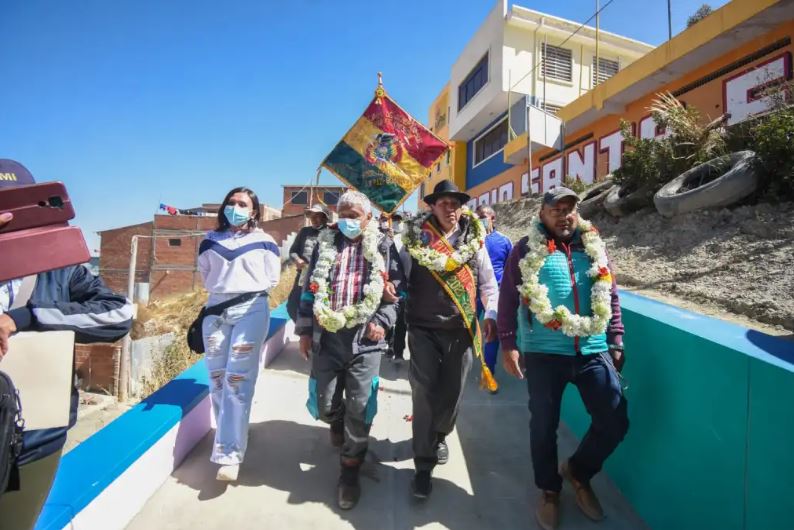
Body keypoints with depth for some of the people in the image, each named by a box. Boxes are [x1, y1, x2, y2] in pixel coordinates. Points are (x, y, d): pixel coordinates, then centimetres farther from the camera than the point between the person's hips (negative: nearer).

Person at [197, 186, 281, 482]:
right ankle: (228, 439, 27)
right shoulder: (210, 241, 11)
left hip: (251, 311, -4)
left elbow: (272, 279, 7)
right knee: (216, 378, 9)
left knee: (237, 380, -8)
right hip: (215, 310, 4)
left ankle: (229, 454, -4)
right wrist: (222, 289, 12)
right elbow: (204, 275, 22)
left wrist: (249, 292, 6)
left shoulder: (264, 243, 2)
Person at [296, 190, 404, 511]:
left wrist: (383, 321, -8)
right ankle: (337, 422, 47)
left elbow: (396, 289, 5)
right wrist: (305, 330, 7)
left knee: (359, 407, 1)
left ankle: (350, 470, 21)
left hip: (365, 339, -2)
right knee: (324, 405, 9)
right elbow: (310, 288, 9)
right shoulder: (325, 243, 8)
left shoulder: (383, 247, 3)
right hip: (327, 336, 2)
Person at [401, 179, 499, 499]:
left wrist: (491, 314, -4)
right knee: (424, 392, -2)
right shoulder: (416, 238, -1)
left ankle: (439, 436, 41)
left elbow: (488, 282, 7)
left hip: (462, 328, 2)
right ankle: (424, 464, 11)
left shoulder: (474, 239, 4)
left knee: (452, 391, 13)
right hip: (424, 327, -2)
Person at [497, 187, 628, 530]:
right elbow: (508, 299, -2)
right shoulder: (526, 250, -1)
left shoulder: (594, 247, 9)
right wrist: (508, 344, -8)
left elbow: (611, 296, 14)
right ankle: (549, 491, 34)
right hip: (544, 352, -3)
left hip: (593, 351, 3)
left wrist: (616, 341, 10)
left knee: (615, 422, 6)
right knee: (544, 426, 9)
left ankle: (578, 471, 34)